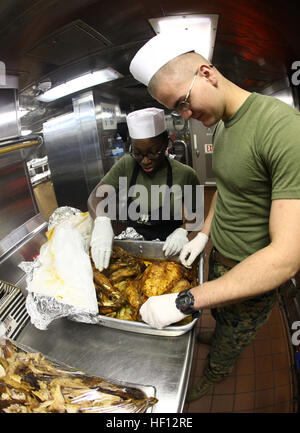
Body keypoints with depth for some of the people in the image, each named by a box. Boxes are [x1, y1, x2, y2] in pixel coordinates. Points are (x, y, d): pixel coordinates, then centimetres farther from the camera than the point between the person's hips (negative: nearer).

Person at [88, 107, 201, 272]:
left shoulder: (185, 175, -9)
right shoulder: (126, 166, -3)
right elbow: (95, 197, -10)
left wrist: (182, 231, -19)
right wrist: (102, 220, -32)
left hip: (168, 250, -3)